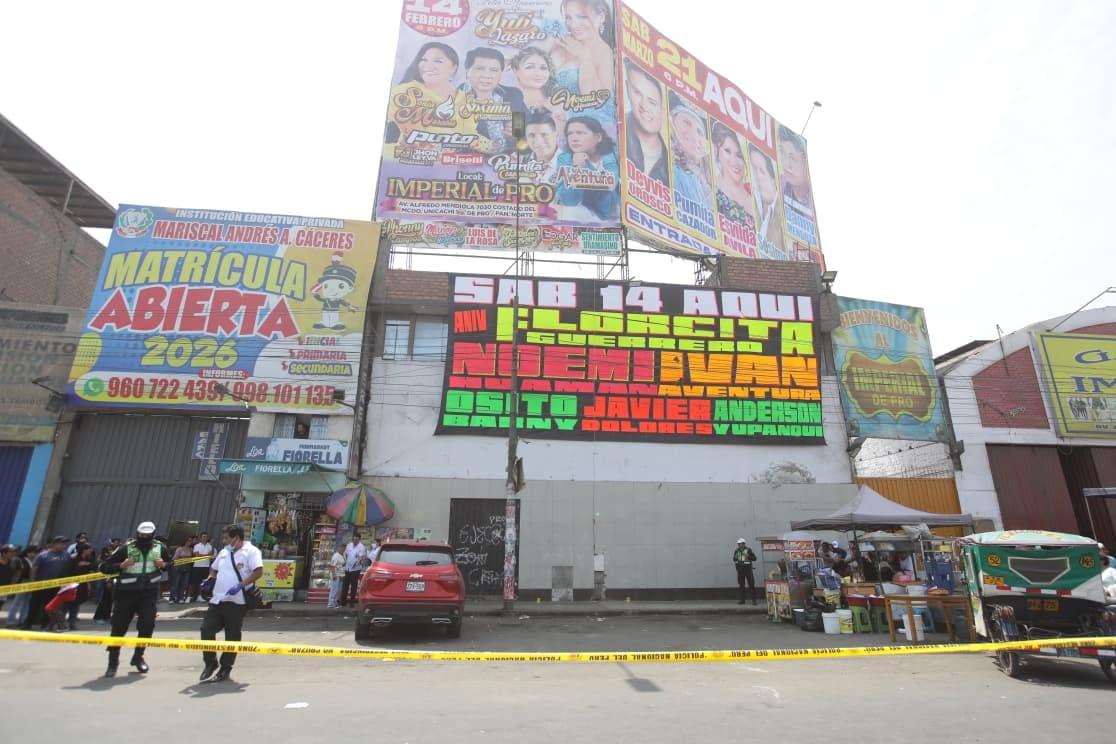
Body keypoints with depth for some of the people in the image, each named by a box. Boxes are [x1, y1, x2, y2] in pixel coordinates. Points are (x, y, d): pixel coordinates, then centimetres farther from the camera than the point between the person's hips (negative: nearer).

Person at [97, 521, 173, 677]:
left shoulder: (160, 548, -1)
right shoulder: (126, 548, -8)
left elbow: (171, 562, 15)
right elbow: (103, 567, -6)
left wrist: (163, 565, -6)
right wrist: (121, 565, -22)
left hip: (149, 592, 1)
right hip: (126, 592, -1)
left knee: (148, 624, -8)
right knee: (119, 627, 4)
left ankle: (138, 657, 15)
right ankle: (113, 662, 24)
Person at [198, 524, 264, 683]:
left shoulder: (251, 551, -10)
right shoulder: (223, 552, 14)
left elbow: (258, 572, -20)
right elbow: (214, 569, 28)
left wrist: (241, 585, -27)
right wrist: (210, 579, 7)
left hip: (237, 601, -7)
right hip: (217, 599, 7)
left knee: (232, 636, 3)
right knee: (206, 629, 2)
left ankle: (225, 668, 19)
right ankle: (210, 663, 23)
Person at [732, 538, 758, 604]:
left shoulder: (748, 550, -4)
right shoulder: (736, 551, 7)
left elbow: (754, 558, -6)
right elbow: (734, 560, 17)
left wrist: (748, 556, -20)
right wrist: (735, 557, -5)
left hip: (748, 569, -4)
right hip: (740, 569, 4)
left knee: (751, 585, -4)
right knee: (741, 585, 7)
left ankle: (753, 600, 1)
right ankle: (742, 600, 13)